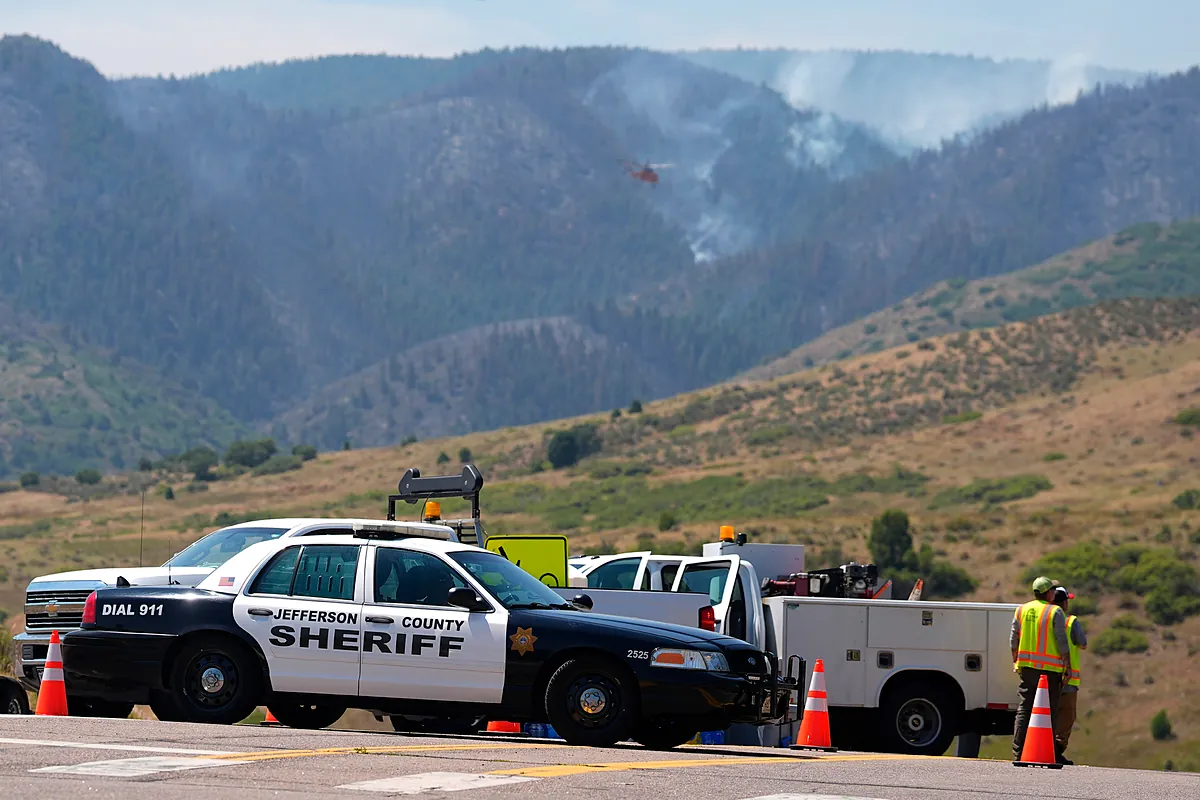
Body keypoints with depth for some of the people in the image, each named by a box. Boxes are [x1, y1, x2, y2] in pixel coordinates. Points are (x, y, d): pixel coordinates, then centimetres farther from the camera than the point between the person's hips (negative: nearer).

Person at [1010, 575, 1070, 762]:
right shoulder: (1055, 612, -6)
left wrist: (1015, 661, 22)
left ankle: (1018, 752, 1)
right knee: (1049, 711, 1)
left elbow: (1013, 638, 12)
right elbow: (1062, 641, -8)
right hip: (1050, 669, -4)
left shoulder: (1022, 610, 8)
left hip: (1027, 666, 4)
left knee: (1024, 709, 6)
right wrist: (1067, 665, -3)